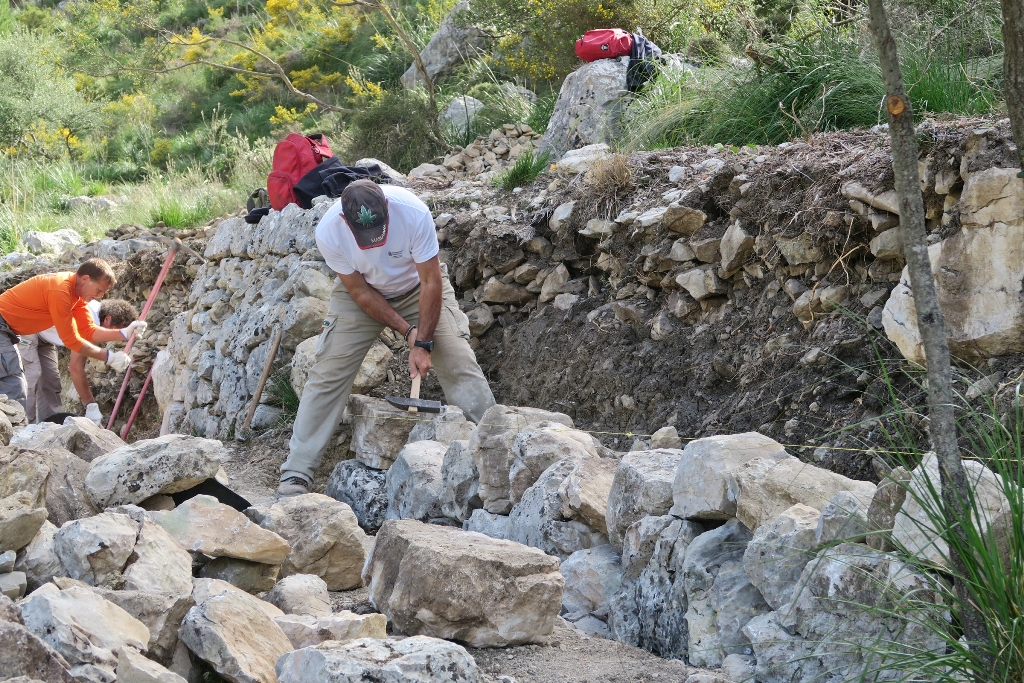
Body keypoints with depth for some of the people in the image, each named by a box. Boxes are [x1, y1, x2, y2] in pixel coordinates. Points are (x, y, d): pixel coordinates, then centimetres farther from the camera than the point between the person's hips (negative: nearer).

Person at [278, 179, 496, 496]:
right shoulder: (328, 233, -30)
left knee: (459, 363, -12)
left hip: (416, 285, 0)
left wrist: (423, 344, -26)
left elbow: (431, 282, -25)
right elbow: (360, 292, -18)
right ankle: (296, 474, -4)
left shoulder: (413, 212, -34)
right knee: (328, 373, -8)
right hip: (363, 291, 0)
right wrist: (406, 331, -21)